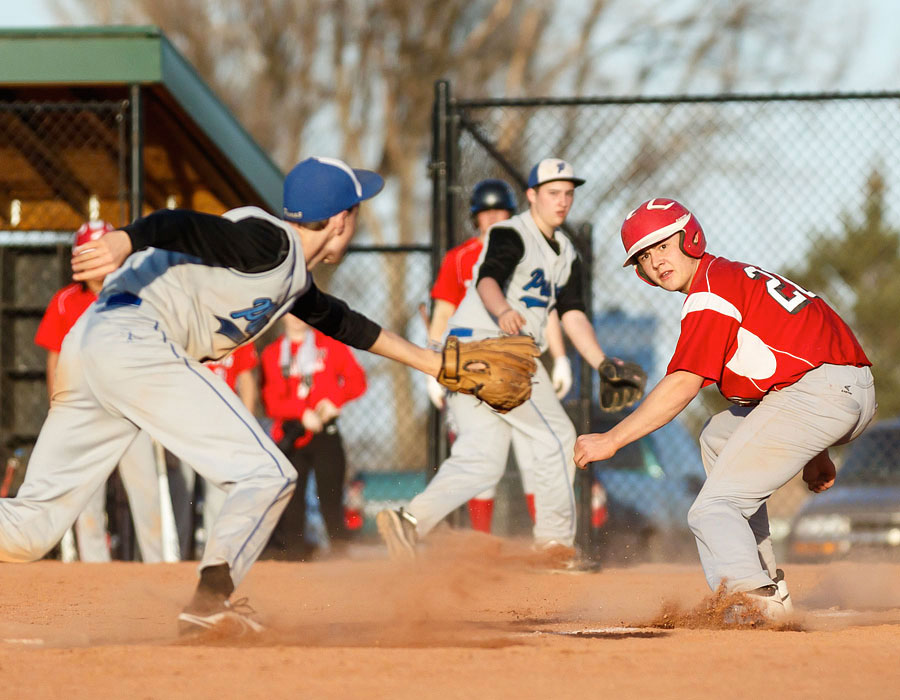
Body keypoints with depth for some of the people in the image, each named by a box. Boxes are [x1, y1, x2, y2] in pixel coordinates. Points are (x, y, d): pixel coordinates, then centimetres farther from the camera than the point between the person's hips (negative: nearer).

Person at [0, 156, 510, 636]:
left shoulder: (292, 273, 24)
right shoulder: (270, 242, -5)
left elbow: (340, 322, 39)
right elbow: (185, 226, -20)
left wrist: (429, 361, 45)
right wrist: (120, 243, -39)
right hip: (134, 339, -9)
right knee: (267, 475, -5)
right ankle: (210, 600, -15)